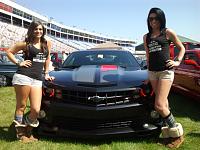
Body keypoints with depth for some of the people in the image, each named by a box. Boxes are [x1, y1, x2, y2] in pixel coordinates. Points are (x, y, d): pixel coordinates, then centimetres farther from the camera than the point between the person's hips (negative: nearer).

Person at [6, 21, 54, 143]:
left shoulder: (47, 44, 15)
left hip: (37, 79, 3)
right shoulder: (26, 44, 6)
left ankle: (28, 132, 21)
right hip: (23, 77, -3)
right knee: (21, 106, 3)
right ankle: (21, 134, 19)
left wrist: (46, 74, 24)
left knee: (36, 110, -3)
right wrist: (19, 63, 1)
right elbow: (9, 52, 11)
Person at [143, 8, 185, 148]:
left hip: (166, 71, -5)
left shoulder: (168, 32, 3)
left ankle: (177, 133, 4)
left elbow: (182, 48, 11)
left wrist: (178, 61, -2)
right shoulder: (146, 37, 15)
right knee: (163, 103, 6)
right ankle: (170, 132, 16)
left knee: (159, 105, -13)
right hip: (153, 72, 5)